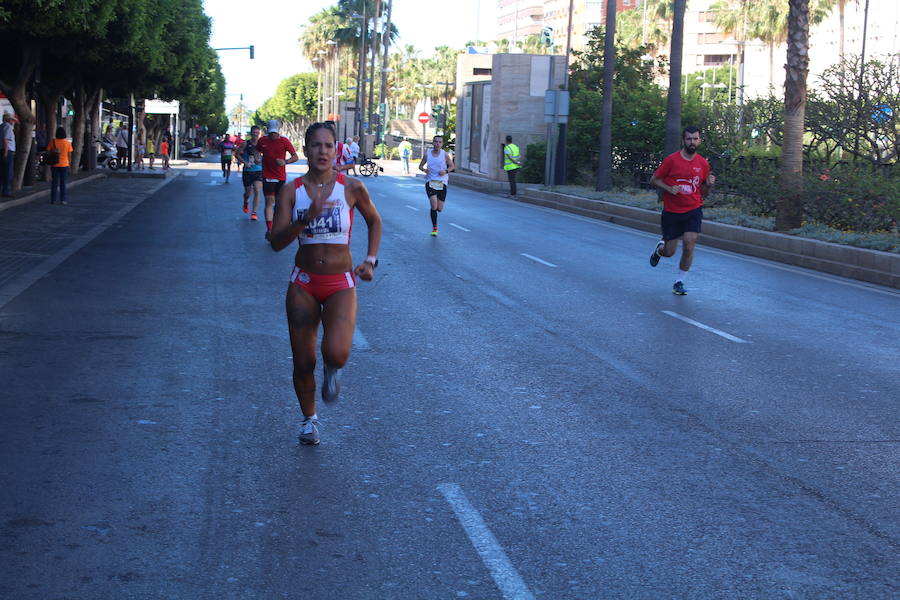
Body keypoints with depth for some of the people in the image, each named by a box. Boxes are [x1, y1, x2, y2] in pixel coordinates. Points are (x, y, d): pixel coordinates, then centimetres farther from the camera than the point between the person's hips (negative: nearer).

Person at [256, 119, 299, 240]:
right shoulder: (262, 141, 2)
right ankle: (269, 229, -19)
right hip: (267, 176, -1)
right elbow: (257, 152, 20)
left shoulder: (284, 141, -4)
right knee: (269, 201, -12)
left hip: (281, 176, 1)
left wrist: (285, 162, -21)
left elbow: (295, 157, -4)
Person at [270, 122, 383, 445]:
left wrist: (371, 260, 4)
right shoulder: (291, 191, -4)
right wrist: (307, 217, -26)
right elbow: (277, 242, -12)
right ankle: (309, 418, 32)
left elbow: (374, 220, 14)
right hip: (303, 284, 2)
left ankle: (332, 370, 14)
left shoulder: (352, 188, -6)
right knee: (303, 363, 5)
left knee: (336, 353, -25)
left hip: (340, 284, -1)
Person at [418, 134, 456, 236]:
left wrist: (446, 171, -13)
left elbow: (452, 166, 7)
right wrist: (424, 170, -12)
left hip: (442, 182, 1)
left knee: (439, 208, 3)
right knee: (434, 205, -18)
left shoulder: (445, 154, -1)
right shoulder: (427, 154, 1)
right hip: (430, 182, -1)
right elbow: (420, 166, 12)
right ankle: (434, 228, -3)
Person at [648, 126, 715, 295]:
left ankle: (679, 282, 3)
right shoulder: (671, 160, -7)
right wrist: (669, 189, -18)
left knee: (689, 245, -12)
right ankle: (660, 247, 42)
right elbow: (654, 180, -2)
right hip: (672, 211, -2)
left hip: (693, 211, 2)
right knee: (669, 252, 4)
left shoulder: (703, 163, 3)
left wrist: (709, 185, -10)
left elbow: (703, 192, 12)